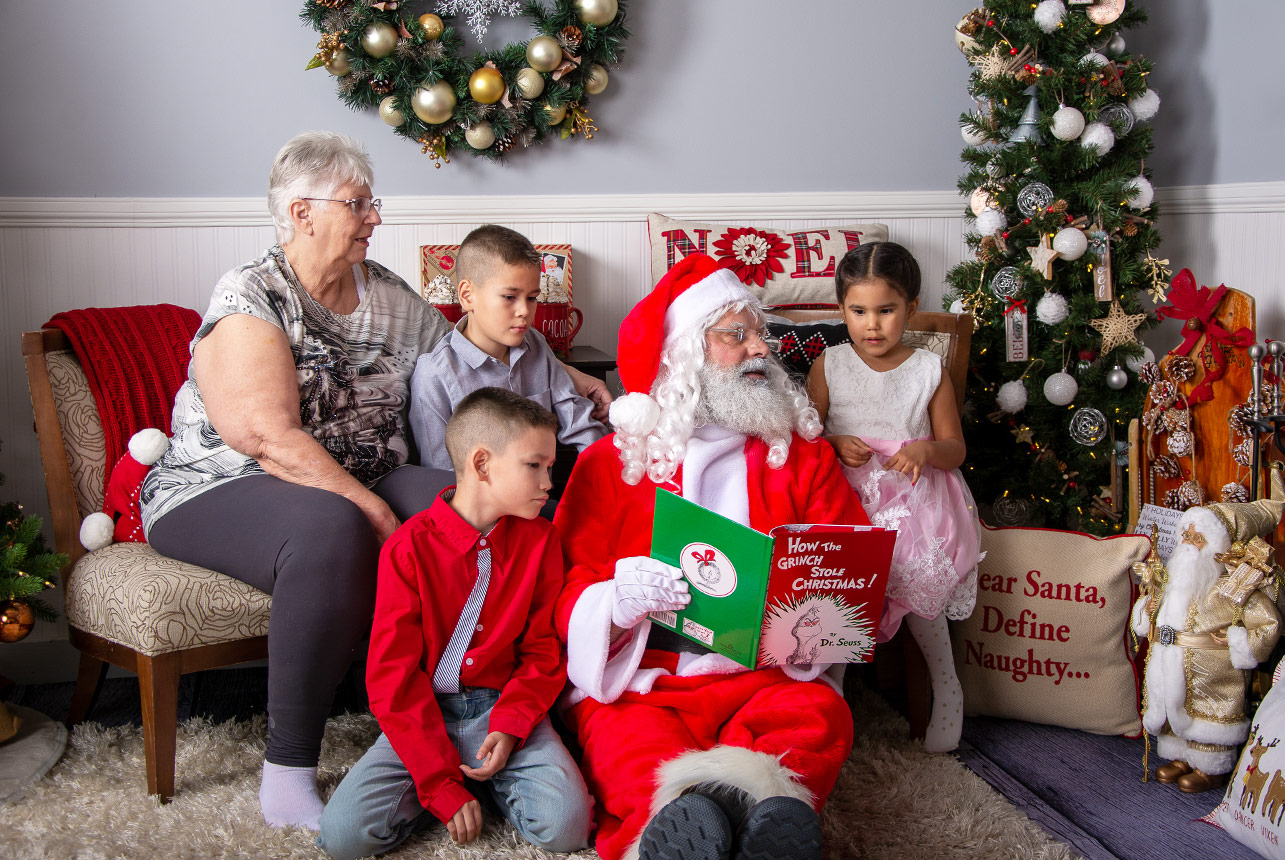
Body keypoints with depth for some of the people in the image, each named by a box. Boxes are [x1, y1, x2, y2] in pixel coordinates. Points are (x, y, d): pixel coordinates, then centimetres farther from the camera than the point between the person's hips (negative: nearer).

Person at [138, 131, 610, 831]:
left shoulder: (388, 296, 11)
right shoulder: (252, 299, -12)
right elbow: (268, 436, -23)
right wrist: (371, 508, -28)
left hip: (357, 484, 7)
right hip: (221, 491, -6)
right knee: (329, 528, -39)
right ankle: (287, 770, -29)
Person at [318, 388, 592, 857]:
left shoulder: (540, 540, 2)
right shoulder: (410, 547, -8)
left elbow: (544, 651, 5)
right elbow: (392, 673, -10)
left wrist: (509, 726, -15)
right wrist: (441, 783, -16)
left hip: (504, 706, 2)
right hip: (425, 713, -1)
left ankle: (490, 776, 7)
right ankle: (463, 780, 2)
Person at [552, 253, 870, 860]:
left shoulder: (802, 451, 18)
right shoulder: (611, 461, 11)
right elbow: (565, 589, 5)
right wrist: (617, 599, -20)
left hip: (768, 672, 2)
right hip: (637, 680, -1)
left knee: (820, 716, -32)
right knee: (632, 744, -35)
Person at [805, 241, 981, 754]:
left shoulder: (928, 371, 6)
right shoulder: (829, 366, 6)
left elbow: (954, 448, 7)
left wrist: (926, 450, -16)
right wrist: (837, 445, -13)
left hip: (913, 497, 0)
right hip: (846, 500, 1)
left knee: (919, 582, -23)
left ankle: (946, 687, 0)